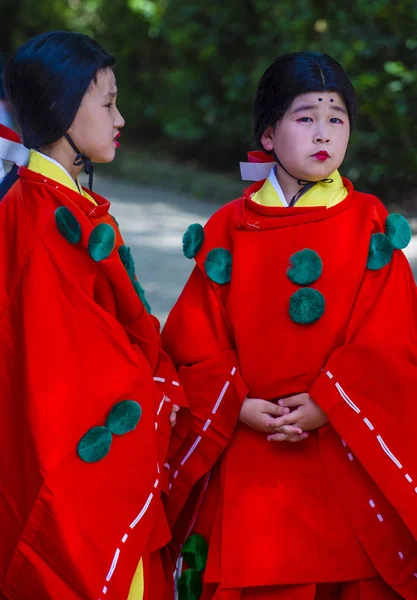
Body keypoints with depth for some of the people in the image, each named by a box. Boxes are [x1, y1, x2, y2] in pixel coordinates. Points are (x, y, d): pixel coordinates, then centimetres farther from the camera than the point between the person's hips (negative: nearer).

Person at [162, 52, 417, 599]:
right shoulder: (229, 230, 5)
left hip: (348, 460, 0)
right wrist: (240, 406, -11)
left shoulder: (371, 226, 3)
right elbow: (194, 338, 3)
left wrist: (326, 405, -14)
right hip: (247, 464, 0)